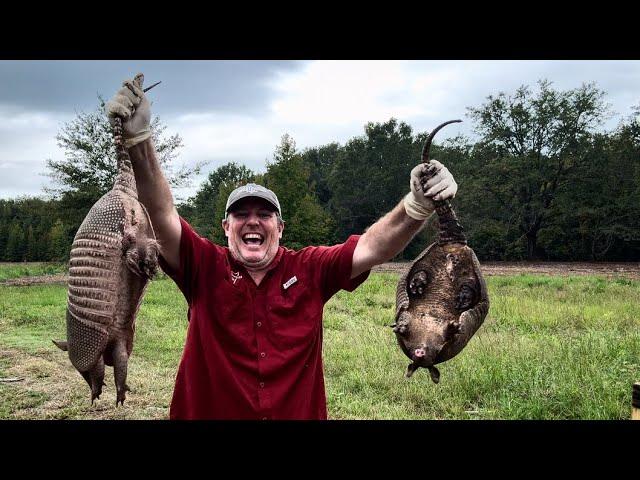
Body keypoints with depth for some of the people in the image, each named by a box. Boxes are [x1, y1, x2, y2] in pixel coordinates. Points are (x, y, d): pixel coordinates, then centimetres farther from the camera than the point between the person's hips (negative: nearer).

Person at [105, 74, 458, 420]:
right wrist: (138, 138, -35)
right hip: (209, 411, -1)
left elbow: (372, 248, -16)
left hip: (301, 412, 2)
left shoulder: (310, 269, -6)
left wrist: (418, 204, -33)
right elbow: (162, 215, -22)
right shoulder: (205, 266, -9)